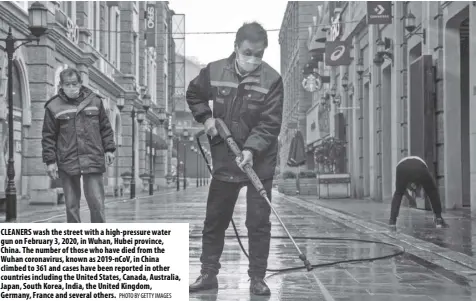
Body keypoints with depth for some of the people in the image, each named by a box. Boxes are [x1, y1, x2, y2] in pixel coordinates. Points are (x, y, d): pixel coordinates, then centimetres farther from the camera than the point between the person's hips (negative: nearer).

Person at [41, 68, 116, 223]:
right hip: (67, 163, 0)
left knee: (96, 202, -4)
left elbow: (105, 128, 14)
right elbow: (48, 136, 3)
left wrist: (109, 149, 7)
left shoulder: (94, 101, 7)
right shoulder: (53, 107, 1)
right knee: (71, 204, 7)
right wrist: (50, 161, -1)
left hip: (93, 161, 0)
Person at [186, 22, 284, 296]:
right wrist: (206, 117, 1)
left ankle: (258, 277, 10)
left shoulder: (272, 80, -13)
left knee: (259, 222, 0)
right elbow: (194, 94, 16)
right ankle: (209, 273, 21)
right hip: (224, 159, 3)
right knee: (214, 220, 9)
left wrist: (251, 149, -28)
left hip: (259, 162, -3)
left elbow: (270, 124, -16)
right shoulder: (213, 71, -5)